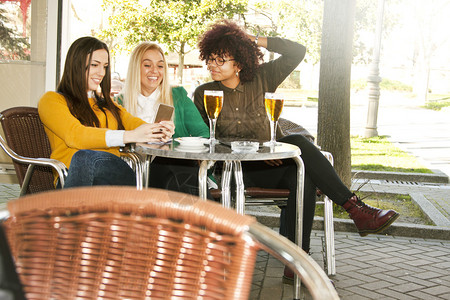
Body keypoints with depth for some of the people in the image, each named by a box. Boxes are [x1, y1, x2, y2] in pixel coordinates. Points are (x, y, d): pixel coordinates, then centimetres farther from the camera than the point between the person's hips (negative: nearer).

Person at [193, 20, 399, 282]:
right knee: (298, 143, -30)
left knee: (302, 176, -35)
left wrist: (258, 41, -2)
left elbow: (297, 52, 4)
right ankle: (356, 209, -31)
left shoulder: (261, 79, 9)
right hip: (237, 169, -3)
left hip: (272, 161, 3)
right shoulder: (204, 94, 5)